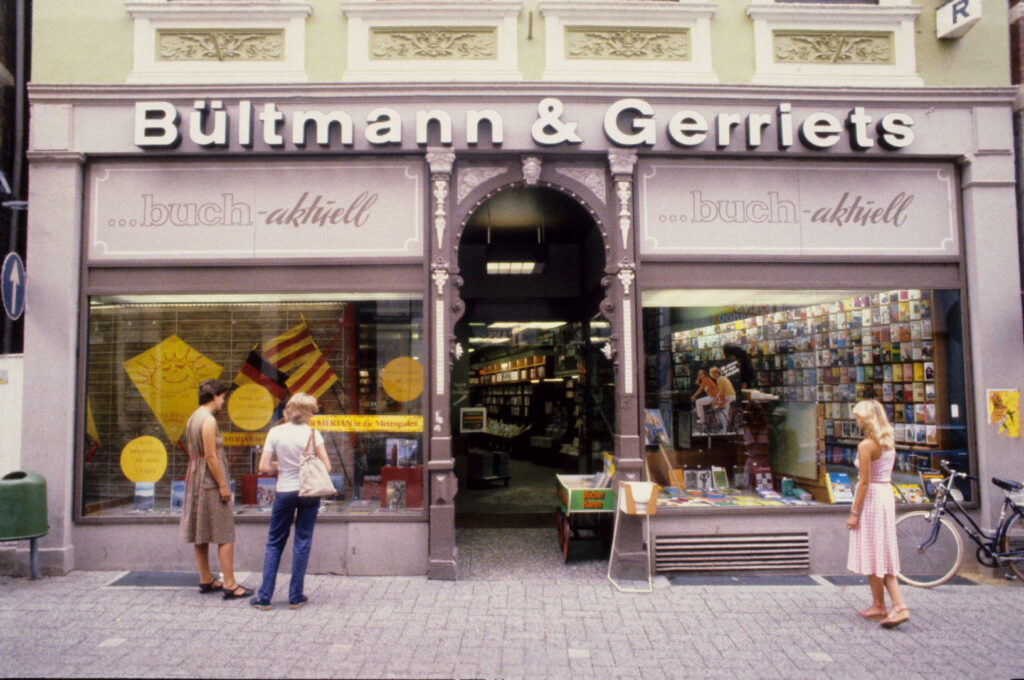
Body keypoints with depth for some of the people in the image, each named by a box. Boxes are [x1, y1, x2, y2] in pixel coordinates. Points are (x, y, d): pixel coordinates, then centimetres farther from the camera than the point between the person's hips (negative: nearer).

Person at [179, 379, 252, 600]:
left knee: (201, 533, 13)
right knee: (224, 534, -5)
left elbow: (193, 453, 15)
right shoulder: (208, 420, -16)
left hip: (195, 479, 10)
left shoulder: (193, 418, 13)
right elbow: (211, 456, -20)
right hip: (210, 480, -10)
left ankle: (206, 580, 22)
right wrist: (223, 485, -17)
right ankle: (229, 584, -4)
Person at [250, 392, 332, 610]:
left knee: (274, 543, 12)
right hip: (309, 492, -1)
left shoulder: (275, 432, -4)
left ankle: (264, 597, 13)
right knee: (302, 542, 8)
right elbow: (326, 466, -7)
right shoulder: (312, 433, -7)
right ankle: (296, 597, 12)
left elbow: (264, 467, -6)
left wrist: (280, 468, 12)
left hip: (284, 492, 1)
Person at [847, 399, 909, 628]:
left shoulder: (866, 445, -16)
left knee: (871, 554, 4)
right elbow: (883, 475, 11)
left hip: (871, 498, -8)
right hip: (887, 495, 8)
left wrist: (854, 512, -14)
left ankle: (879, 606, 14)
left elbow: (864, 482, -17)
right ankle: (898, 605, 11)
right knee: (883, 554, 13)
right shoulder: (889, 443, 9)